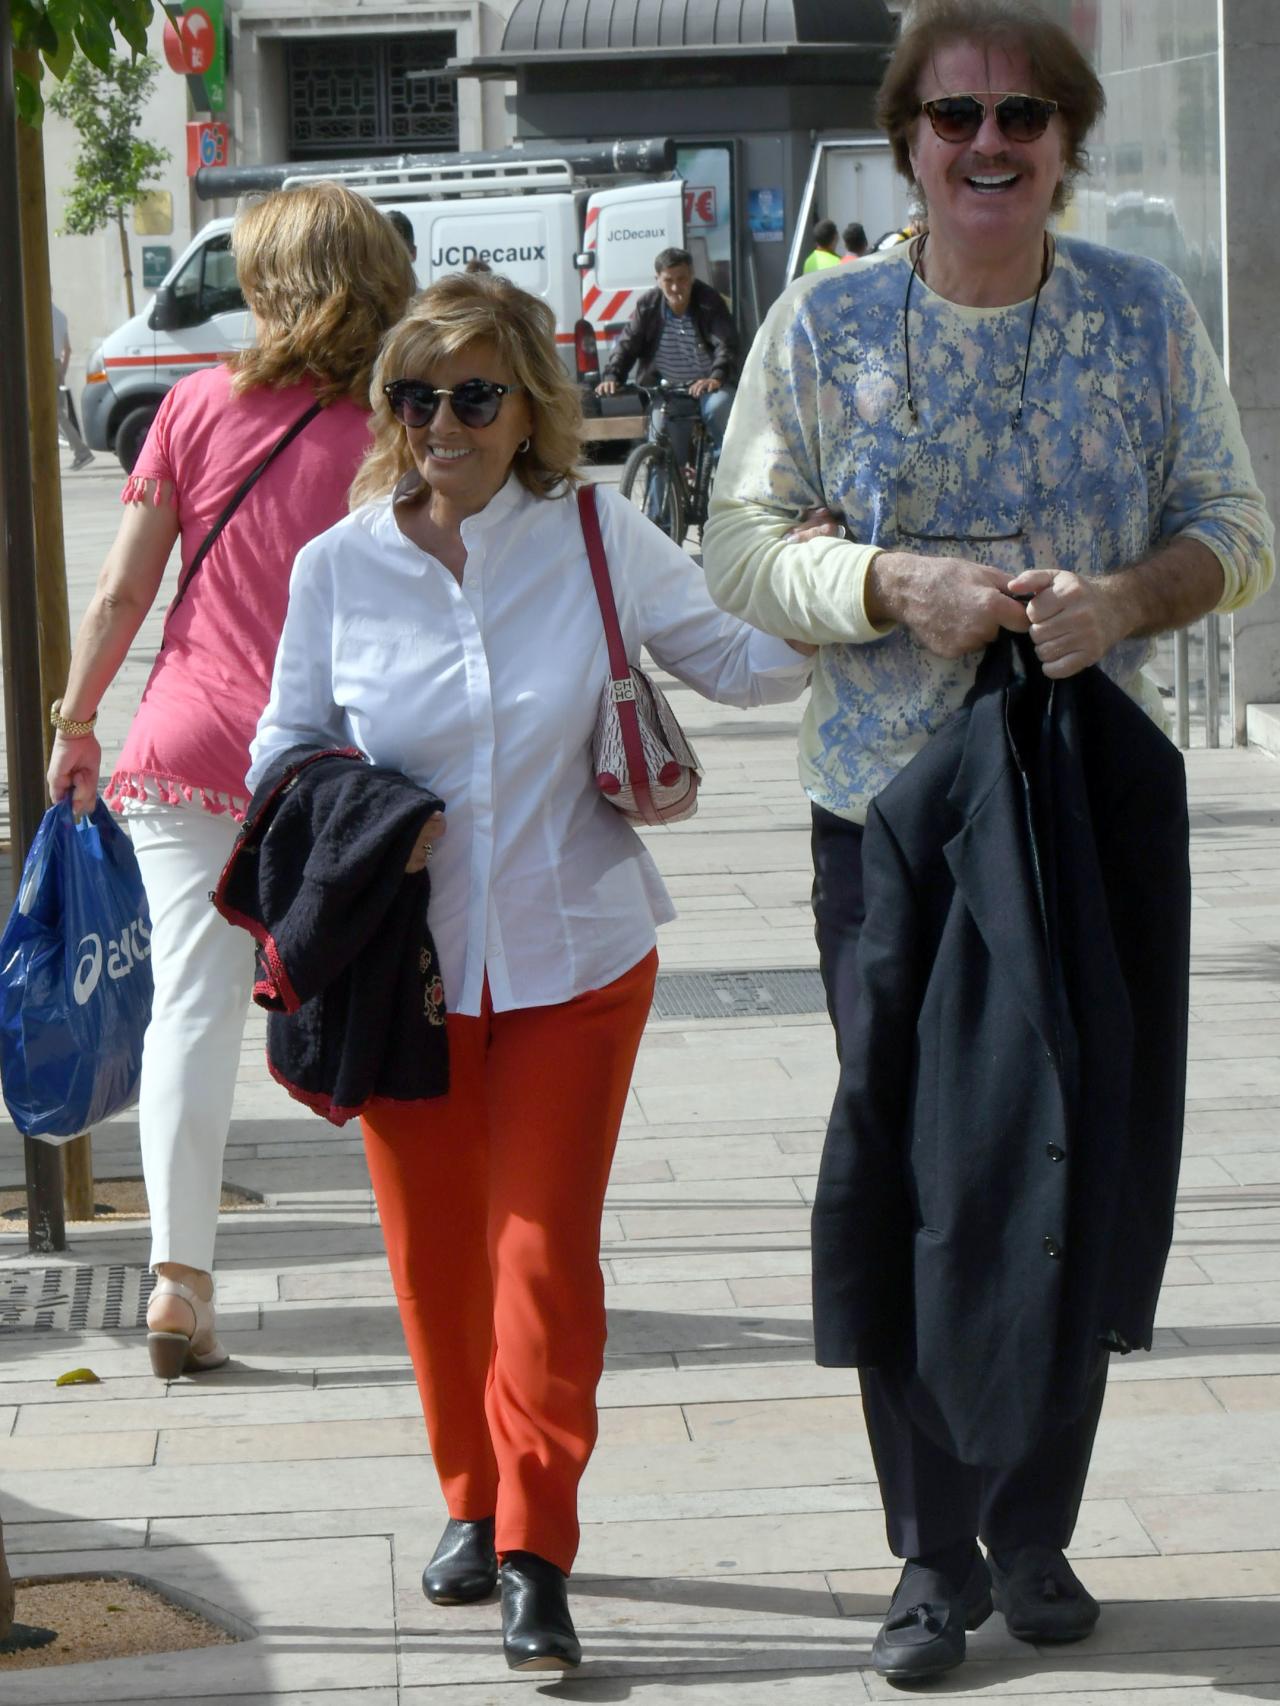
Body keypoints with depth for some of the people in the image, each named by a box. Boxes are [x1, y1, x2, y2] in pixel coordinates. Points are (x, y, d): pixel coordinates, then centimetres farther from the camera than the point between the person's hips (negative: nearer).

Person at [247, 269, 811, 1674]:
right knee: (433, 1253, 10)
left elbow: (736, 663, 6)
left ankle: (536, 1556, 4)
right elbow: (286, 749, 8)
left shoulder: (597, 538, -5)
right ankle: (473, 1503, 31)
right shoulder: (337, 566, -3)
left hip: (573, 960, -1)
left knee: (545, 1249, -5)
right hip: (407, 965, 2)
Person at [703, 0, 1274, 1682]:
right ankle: (933, 1555, 10)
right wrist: (900, 584, -18)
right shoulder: (825, 326, 0)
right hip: (888, 808, -1)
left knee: (1079, 1168, 3)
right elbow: (745, 545, 0)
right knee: (903, 1179, -2)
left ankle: (1035, 1529, 20)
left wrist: (1128, 598, -16)